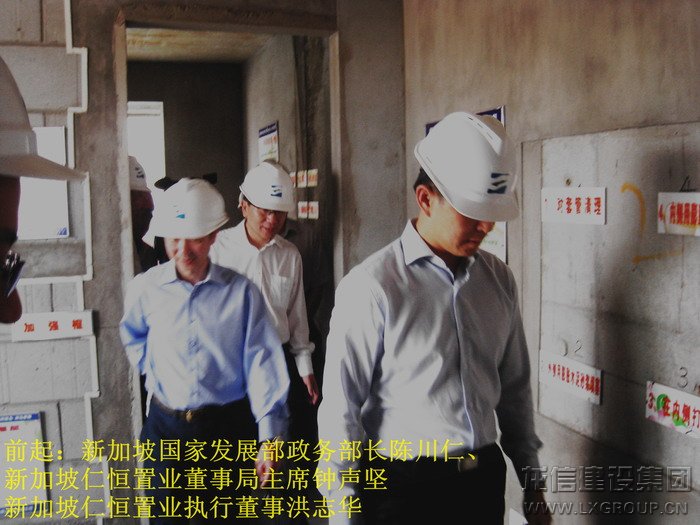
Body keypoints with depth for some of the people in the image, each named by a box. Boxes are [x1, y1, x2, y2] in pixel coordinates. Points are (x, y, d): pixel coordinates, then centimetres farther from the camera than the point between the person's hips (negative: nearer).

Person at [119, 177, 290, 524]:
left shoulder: (241, 292, -9)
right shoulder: (145, 288, -4)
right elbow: (132, 335, 19)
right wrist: (152, 367, 4)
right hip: (166, 426, 1)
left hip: (226, 428, -1)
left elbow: (261, 363, -12)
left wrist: (269, 437, -16)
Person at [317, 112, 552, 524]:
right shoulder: (371, 287, -18)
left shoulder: (499, 280, 1)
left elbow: (515, 387, 9)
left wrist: (532, 482, 13)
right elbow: (340, 411, -14)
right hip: (405, 487, -5)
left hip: (486, 477, 6)